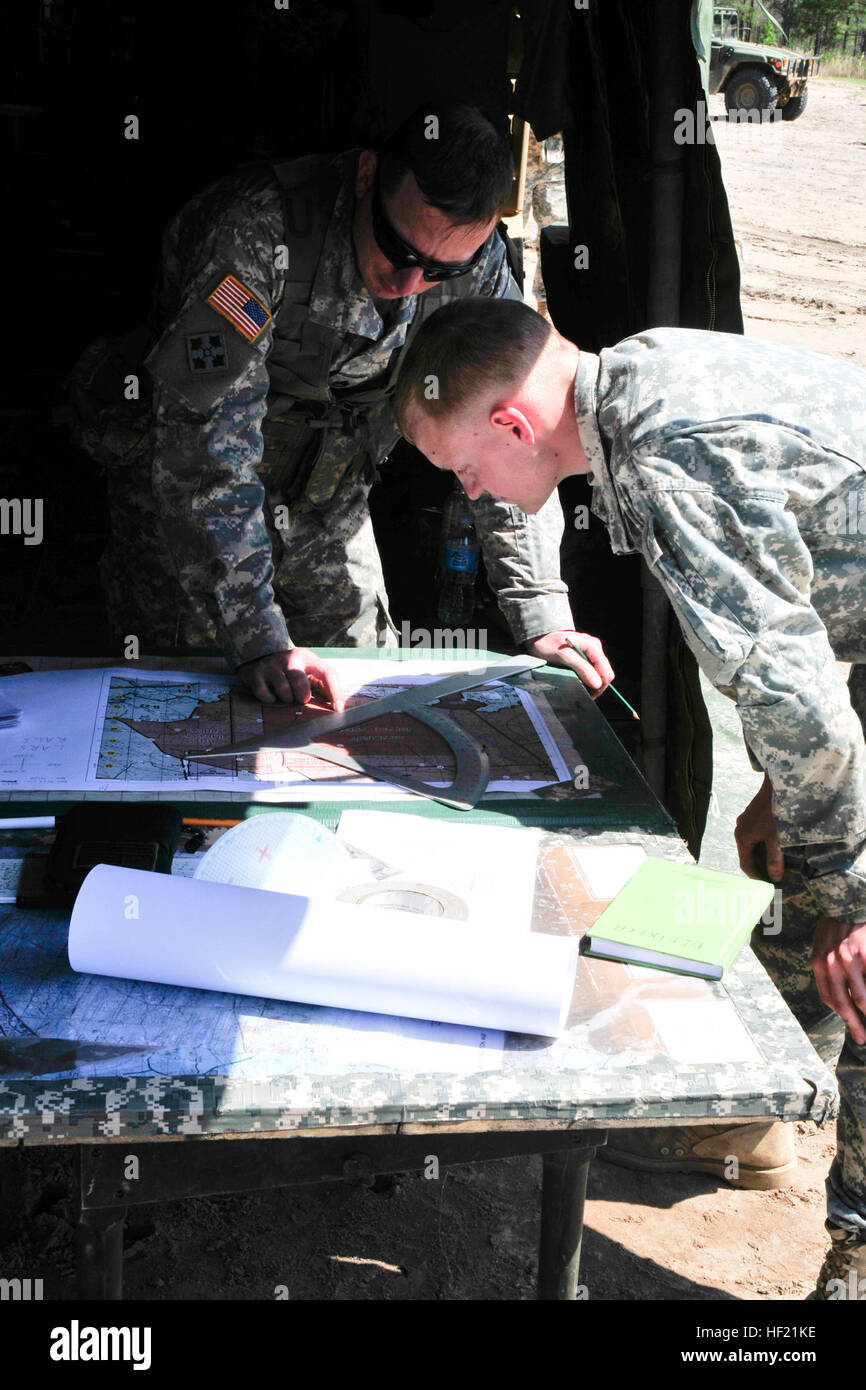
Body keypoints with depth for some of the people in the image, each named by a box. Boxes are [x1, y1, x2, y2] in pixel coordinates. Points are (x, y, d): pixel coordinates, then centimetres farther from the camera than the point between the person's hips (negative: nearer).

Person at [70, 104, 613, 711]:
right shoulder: (260, 231, -35)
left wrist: (543, 618, -18)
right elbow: (203, 439, -38)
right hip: (180, 491, -4)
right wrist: (259, 639, -43)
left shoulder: (477, 261, -17)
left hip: (327, 504, 4)